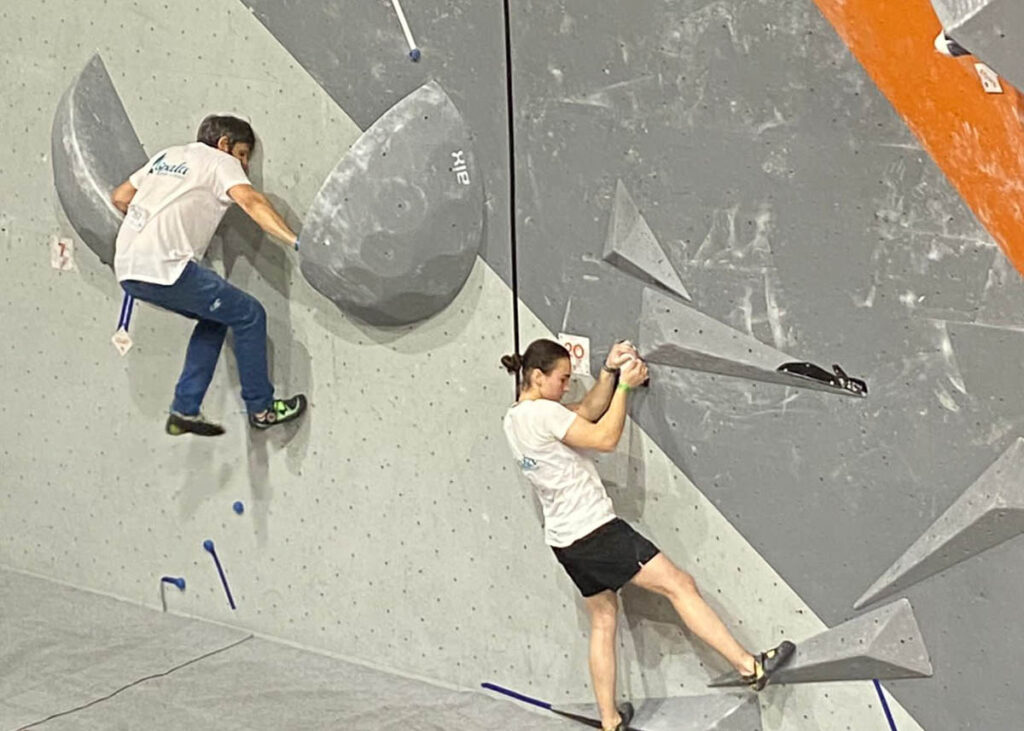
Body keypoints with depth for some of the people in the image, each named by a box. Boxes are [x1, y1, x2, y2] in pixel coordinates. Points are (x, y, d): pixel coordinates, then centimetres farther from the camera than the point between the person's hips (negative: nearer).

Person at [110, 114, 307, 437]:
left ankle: (185, 410, 21)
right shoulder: (221, 161, 5)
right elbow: (251, 200, -14)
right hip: (164, 268, -8)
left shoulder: (167, 155, 26)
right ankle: (261, 408, 10)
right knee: (249, 314, 3)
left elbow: (120, 197, 30)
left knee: (215, 317, 24)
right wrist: (295, 240, -22)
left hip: (127, 268, 9)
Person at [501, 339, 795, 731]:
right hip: (595, 529, -10)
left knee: (603, 617, 16)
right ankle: (749, 666, -1)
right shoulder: (543, 413, -18)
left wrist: (609, 373, 4)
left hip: (565, 538, 10)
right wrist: (624, 385, -8)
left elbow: (586, 412, 13)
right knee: (679, 584, -4)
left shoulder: (514, 418, 9)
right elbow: (605, 438, -16)